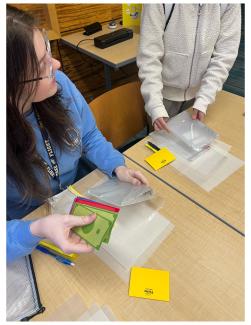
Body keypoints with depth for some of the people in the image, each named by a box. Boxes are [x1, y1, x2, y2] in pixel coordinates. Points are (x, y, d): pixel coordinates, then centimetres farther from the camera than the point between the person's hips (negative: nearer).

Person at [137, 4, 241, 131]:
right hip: (165, 91, -2)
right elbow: (149, 55, -22)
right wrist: (155, 106, -31)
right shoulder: (160, 4, -21)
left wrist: (204, 99, -20)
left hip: (198, 92, 3)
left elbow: (225, 54, -10)